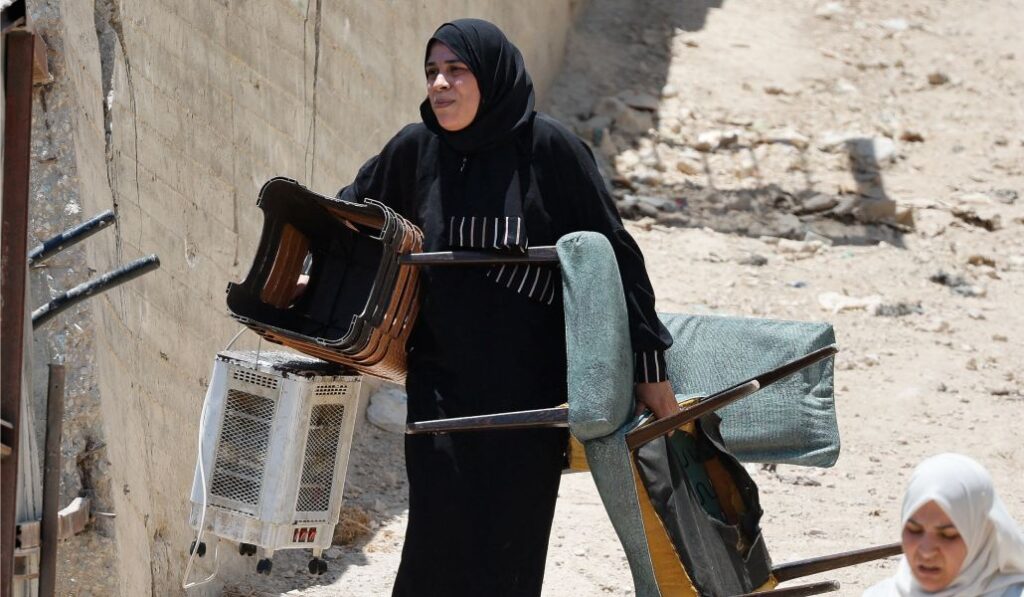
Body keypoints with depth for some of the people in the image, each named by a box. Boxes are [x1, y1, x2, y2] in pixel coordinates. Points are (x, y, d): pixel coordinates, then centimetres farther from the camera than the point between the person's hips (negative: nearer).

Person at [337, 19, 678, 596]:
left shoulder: (549, 148, -9)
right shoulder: (416, 149, 3)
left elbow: (615, 255, -6)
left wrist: (651, 365, -7)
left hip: (529, 390, -3)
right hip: (441, 385, 3)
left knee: (508, 550, 0)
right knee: (439, 545, -3)